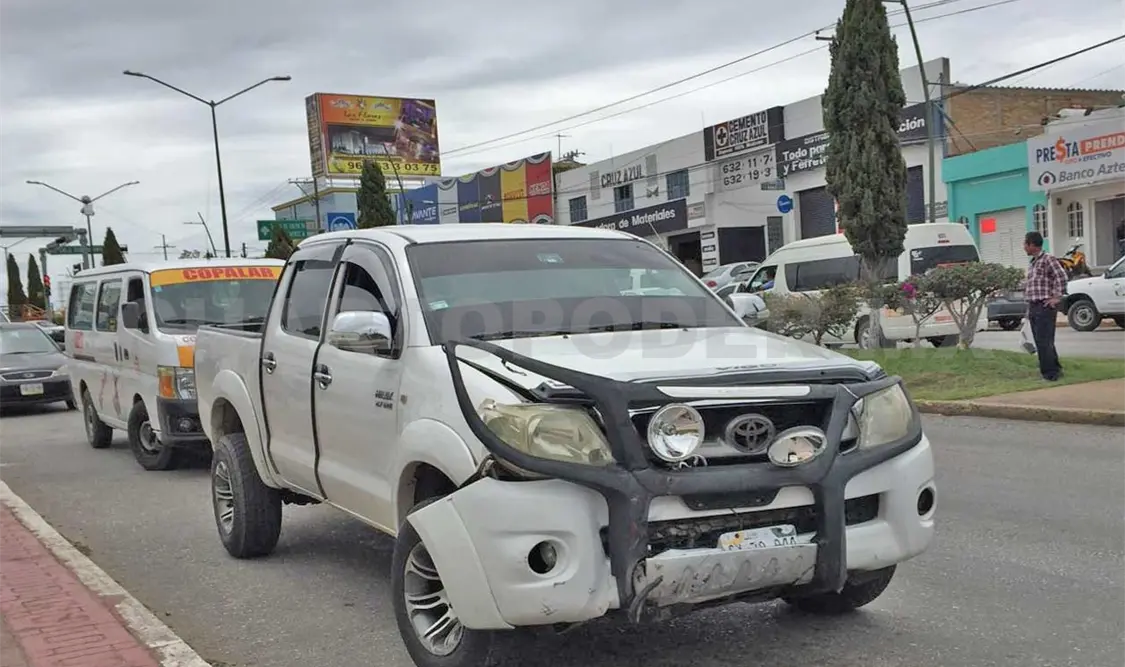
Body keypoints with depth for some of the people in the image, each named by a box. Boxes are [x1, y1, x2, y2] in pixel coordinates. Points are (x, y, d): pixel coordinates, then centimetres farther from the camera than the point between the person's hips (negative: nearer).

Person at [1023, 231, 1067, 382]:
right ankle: (1054, 369, 23)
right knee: (1040, 342, 13)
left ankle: (1050, 373, -5)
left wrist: (1056, 297, -18)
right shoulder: (1032, 264, 17)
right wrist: (1029, 309, 19)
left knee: (1044, 342, -10)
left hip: (1045, 306, -9)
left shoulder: (1048, 259, -9)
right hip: (1033, 307, 9)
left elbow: (1061, 277, -18)